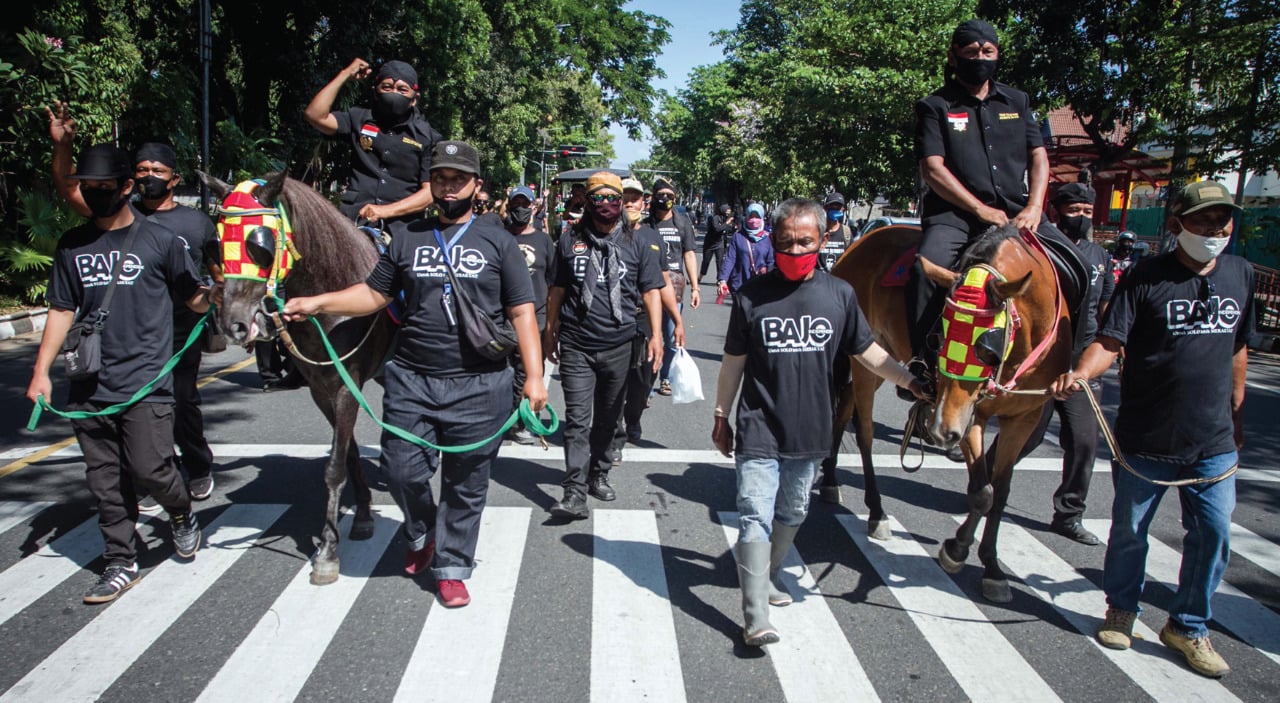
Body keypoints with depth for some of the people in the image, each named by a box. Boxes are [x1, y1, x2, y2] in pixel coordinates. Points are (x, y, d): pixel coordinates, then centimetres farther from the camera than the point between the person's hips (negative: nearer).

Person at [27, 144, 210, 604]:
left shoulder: (159, 241, 0)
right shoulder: (72, 246, 11)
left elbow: (195, 299, 3)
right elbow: (61, 311, 13)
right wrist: (41, 370, 7)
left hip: (146, 383, -4)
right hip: (89, 388, 4)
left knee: (150, 468, -9)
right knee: (106, 481, 8)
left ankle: (181, 514, 23)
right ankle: (121, 562, 21)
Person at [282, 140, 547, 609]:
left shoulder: (498, 242, 4)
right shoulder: (408, 239, 11)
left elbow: (522, 312, 0)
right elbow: (374, 294, 12)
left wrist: (534, 376, -8)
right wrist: (316, 304, -3)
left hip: (479, 387, -2)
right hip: (412, 381, 2)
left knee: (466, 484, 7)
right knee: (401, 471, 5)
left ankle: (452, 568, 25)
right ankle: (422, 535, 36)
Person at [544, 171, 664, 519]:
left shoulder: (636, 245, 5)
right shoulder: (570, 242, 6)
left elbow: (651, 292, 4)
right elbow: (557, 290, 13)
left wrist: (656, 335, -5)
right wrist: (550, 332, 13)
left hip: (618, 346, 1)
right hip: (576, 346, -1)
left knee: (608, 418, 14)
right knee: (577, 420, -6)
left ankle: (599, 474, 31)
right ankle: (575, 492, -6)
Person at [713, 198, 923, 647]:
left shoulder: (840, 295, -1)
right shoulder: (752, 296, -6)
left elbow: (868, 353, 9)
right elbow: (733, 362, 1)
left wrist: (912, 382, 2)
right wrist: (721, 418, 5)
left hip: (809, 432, 4)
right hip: (758, 430, -3)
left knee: (792, 514, 20)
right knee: (756, 518, -8)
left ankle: (767, 575, 43)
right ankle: (756, 617, -5)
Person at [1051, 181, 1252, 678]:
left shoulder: (1241, 275, 5)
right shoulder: (1146, 276, -10)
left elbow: (1237, 349, 16)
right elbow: (1110, 342, -16)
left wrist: (1236, 413, 20)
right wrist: (1080, 374, -35)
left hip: (1214, 442, 4)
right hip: (1145, 439, -3)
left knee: (1213, 534, 6)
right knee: (1129, 531, 11)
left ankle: (1188, 627, 26)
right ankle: (1121, 609, 34)